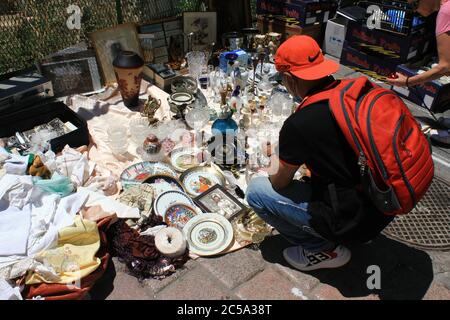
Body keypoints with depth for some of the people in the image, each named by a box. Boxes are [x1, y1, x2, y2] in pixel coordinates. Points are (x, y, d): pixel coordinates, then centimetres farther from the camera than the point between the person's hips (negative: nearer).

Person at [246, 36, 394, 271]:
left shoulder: (299, 124, -23)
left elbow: (279, 183, -5)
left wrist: (275, 158, 15)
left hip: (353, 221, -7)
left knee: (256, 191, -1)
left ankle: (325, 249, 7)